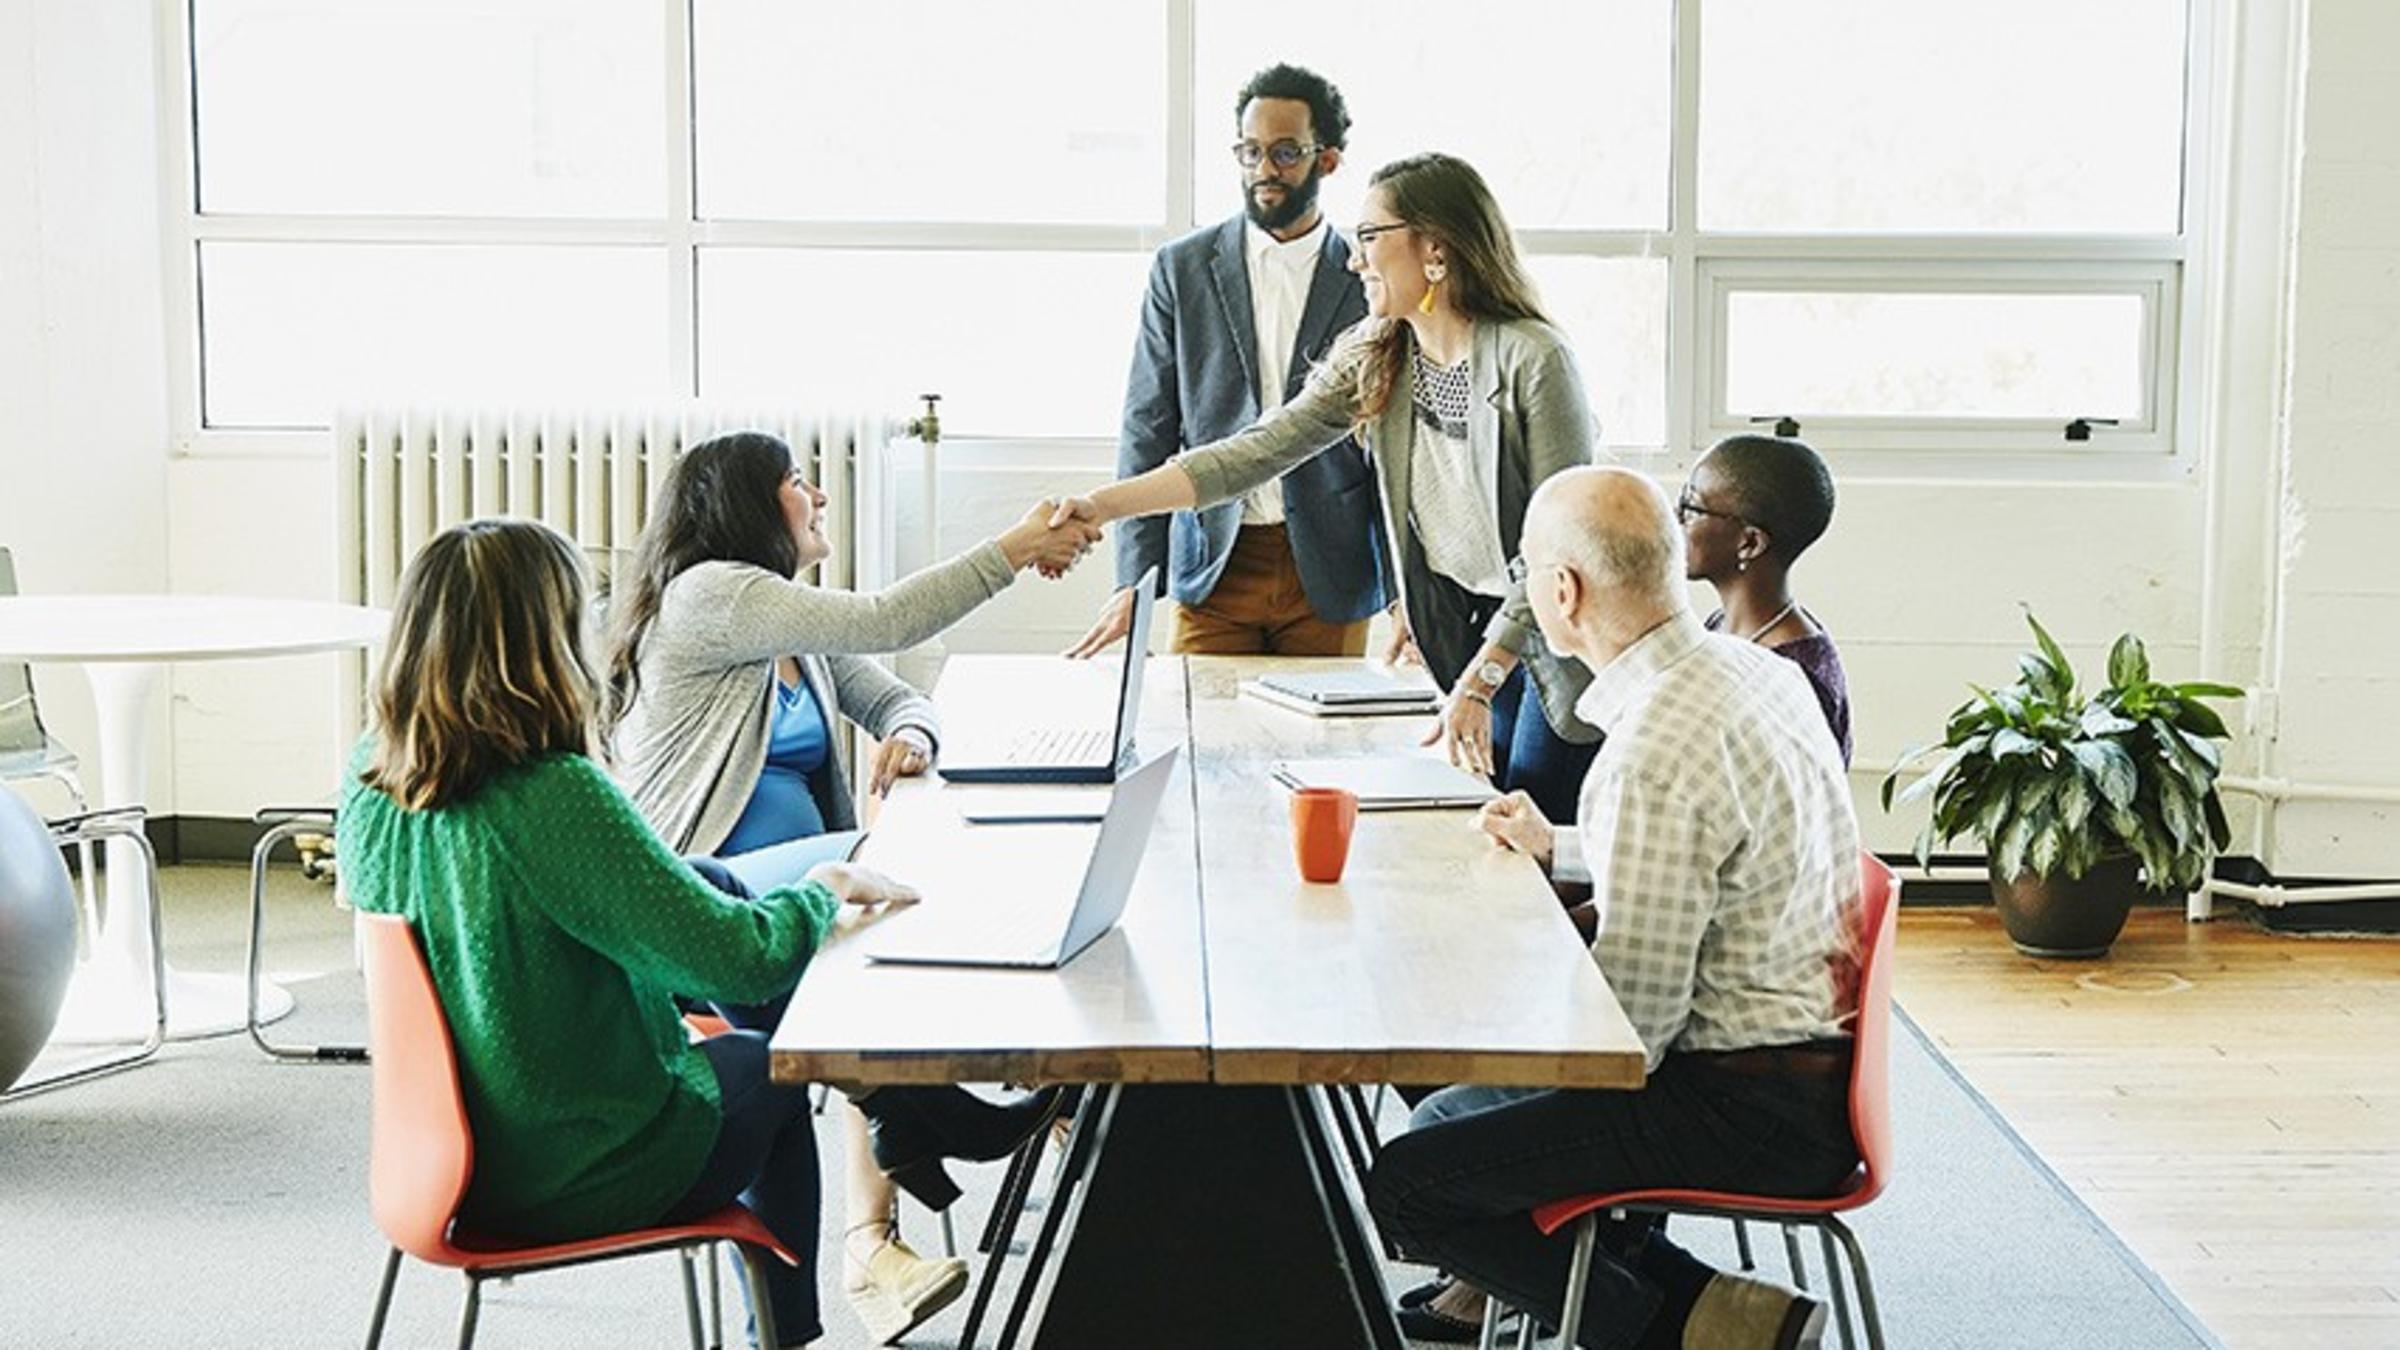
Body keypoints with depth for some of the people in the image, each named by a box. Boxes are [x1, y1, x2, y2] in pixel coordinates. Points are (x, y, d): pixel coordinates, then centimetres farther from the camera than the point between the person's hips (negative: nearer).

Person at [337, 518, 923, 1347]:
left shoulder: (368, 788, -7)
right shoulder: (555, 797, -29)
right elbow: (738, 959, -25)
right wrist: (827, 888, -7)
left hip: (444, 1150, 7)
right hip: (574, 1178, -7)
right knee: (772, 1071, 22)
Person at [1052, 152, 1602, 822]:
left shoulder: (1532, 359, -19)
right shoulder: (1372, 358, 1)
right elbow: (1261, 449, -4)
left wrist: (1477, 683, -23)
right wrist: (1104, 505, -13)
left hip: (1555, 640, -6)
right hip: (1464, 630, 6)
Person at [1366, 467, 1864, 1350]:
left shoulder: (1655, 749, -24)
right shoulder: (1758, 670, 6)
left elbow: (1637, 1002, -22)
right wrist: (1558, 847, 32)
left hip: (1750, 1112, -10)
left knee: (1404, 1186, -9)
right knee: (1445, 1116, 18)